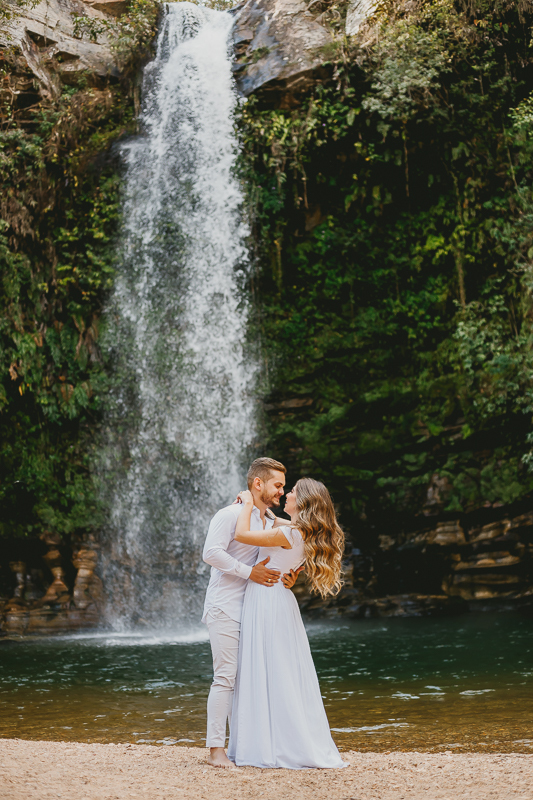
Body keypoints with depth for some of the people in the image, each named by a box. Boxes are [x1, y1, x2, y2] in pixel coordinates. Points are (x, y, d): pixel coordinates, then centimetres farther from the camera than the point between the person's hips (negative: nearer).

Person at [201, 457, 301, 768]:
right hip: (226, 608, -8)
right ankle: (216, 749, -3)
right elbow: (211, 552, -19)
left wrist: (286, 579, 3)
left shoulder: (273, 522, 17)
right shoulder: (230, 515, -9)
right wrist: (250, 572, -21)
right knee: (226, 677, -9)